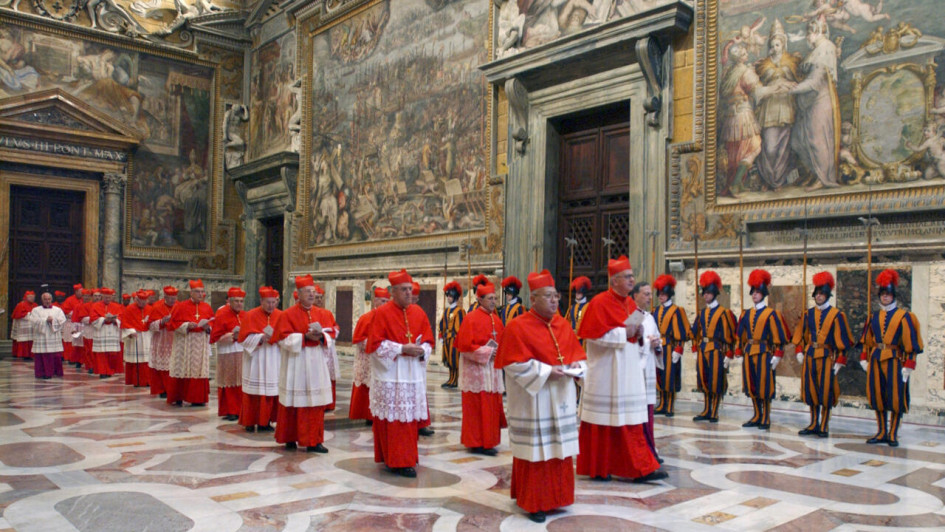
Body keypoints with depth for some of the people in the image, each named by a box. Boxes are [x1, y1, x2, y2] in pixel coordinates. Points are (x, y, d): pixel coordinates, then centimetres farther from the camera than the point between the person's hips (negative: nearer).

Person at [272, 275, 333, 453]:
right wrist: (305, 337, -17)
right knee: (294, 402, 2)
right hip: (295, 363, -4)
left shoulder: (322, 314, 9)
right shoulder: (288, 314, -3)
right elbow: (283, 338, -8)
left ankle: (313, 441, 9)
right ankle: (290, 439, 17)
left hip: (316, 363, 4)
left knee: (316, 403, 2)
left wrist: (321, 336, -13)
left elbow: (331, 337, 9)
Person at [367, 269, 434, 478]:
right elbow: (376, 344, -10)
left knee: (410, 418, 8)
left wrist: (421, 351, -9)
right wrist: (401, 349, -16)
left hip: (413, 374, 5)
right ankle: (397, 461, 5)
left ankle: (407, 458, 20)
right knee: (393, 419, -3)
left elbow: (428, 341, 13)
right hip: (390, 375, -5)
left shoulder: (418, 312, 9)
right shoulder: (382, 313, -6)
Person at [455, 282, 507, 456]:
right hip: (476, 369, -8)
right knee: (477, 407, -3)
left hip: (492, 368, 8)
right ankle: (477, 443, 5)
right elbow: (465, 345, -16)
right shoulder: (472, 318, -11)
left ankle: (487, 440, 21)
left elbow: (502, 342, 19)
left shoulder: (496, 320, 11)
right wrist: (487, 352, -16)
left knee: (492, 407, 11)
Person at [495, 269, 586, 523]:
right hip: (533, 400, -6)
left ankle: (555, 496, 26)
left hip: (561, 398, 7)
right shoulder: (518, 327, -12)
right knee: (536, 450, 1)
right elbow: (515, 364, -16)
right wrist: (546, 371, -21)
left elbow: (577, 354, 14)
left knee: (559, 449, 12)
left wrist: (575, 365, -8)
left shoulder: (563, 324, 8)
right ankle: (533, 502, 13)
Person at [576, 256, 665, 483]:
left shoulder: (630, 303, 12)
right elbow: (594, 335, -17)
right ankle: (597, 468, 16)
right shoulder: (599, 302, -11)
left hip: (628, 372, 7)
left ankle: (640, 468, 11)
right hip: (606, 373, -7)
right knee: (602, 421, 3)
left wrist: (638, 333, -2)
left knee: (631, 421, 7)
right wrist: (623, 332, -17)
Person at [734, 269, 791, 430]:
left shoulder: (771, 314, -4)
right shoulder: (747, 314, 11)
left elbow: (778, 336, -7)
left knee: (764, 386, -1)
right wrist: (739, 353, 11)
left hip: (763, 352, -5)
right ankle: (757, 417, 20)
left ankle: (765, 420, 7)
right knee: (751, 386, 9)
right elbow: (741, 335, 15)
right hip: (749, 353, 5)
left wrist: (777, 356, -12)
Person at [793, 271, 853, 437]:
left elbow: (842, 340, -4)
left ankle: (824, 427, 10)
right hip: (809, 356, 4)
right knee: (811, 391, 8)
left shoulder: (836, 315, -3)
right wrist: (799, 351, 5)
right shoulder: (808, 314, 9)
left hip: (826, 357, -4)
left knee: (826, 392, -1)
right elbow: (800, 335, 16)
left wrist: (839, 361, -7)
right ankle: (814, 424, 20)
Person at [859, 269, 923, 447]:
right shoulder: (874, 316, 12)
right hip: (875, 360, 4)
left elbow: (910, 342, -6)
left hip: (894, 360, -4)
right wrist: (864, 358, 8)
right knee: (877, 397, 6)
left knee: (896, 398, -1)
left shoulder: (903, 316, -2)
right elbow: (867, 340, 16)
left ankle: (893, 434, 8)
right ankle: (881, 433, 16)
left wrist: (908, 365, -11)